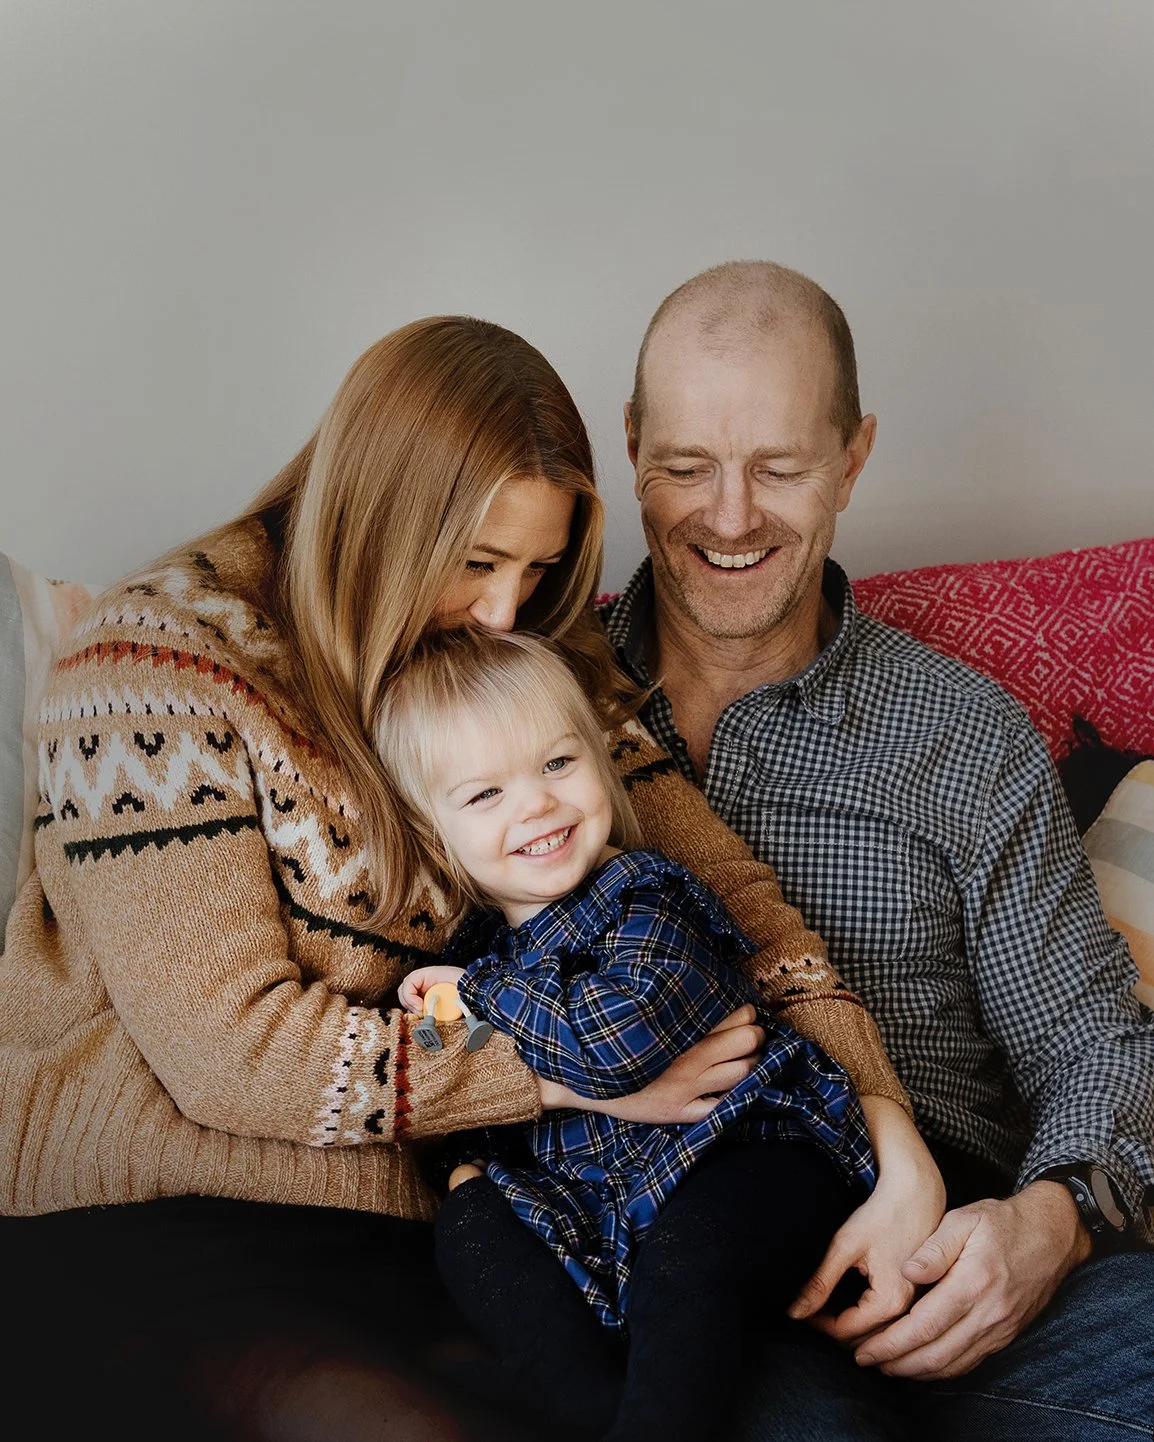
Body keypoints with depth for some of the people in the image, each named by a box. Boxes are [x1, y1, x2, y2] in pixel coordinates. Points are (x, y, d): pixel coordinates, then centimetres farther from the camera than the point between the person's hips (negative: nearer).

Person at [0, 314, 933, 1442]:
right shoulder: (162, 656, -11)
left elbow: (720, 882, 2)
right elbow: (229, 1048, -16)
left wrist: (883, 1122, -13)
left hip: (403, 1213, 5)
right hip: (135, 1226, -4)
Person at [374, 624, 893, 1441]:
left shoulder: (648, 899, -11)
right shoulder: (478, 949, 9)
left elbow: (621, 1041, -31)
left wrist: (479, 990, -18)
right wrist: (468, 1160, 5)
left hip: (750, 1160, -7)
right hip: (595, 1208, 7)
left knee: (682, 1252, -34)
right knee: (470, 1226, -13)